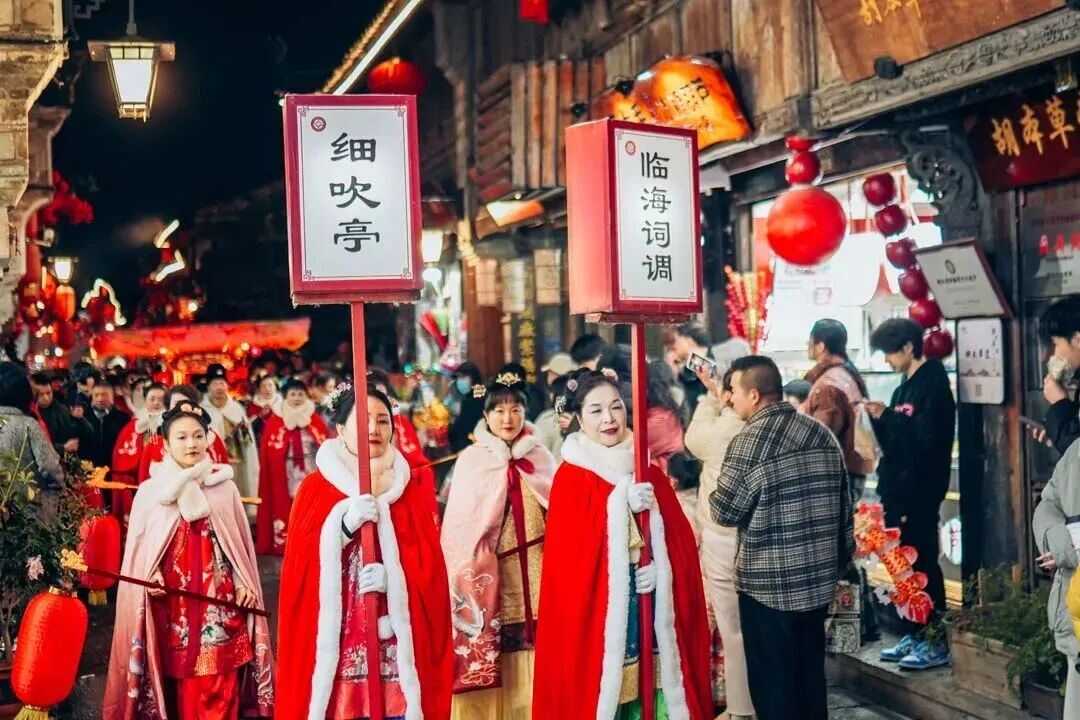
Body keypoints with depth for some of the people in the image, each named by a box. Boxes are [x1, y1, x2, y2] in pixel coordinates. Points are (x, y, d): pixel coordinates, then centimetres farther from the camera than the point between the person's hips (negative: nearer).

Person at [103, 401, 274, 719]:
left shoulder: (225, 488, 6)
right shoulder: (150, 491, 3)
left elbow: (239, 541, 10)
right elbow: (138, 547, 5)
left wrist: (245, 583, 0)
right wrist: (149, 573, -13)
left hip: (219, 599, 1)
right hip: (170, 602, 0)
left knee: (219, 687, -2)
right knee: (177, 683, 2)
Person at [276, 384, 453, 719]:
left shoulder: (411, 493, 9)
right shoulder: (315, 489, 4)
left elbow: (430, 569, 4)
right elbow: (300, 564, -4)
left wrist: (395, 578, -16)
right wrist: (345, 524, -18)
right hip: (335, 640, -1)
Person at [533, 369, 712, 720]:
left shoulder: (649, 471, 9)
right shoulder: (571, 477, -4)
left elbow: (678, 536, 9)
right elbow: (568, 552, -13)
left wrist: (659, 567, -11)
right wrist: (620, 502, -19)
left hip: (652, 600, 4)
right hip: (599, 604, -4)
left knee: (654, 684, 4)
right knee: (603, 685, -3)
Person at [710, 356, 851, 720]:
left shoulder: (749, 441, -15)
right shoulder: (823, 433, 6)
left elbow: (723, 512, -11)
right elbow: (844, 507, 11)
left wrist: (718, 492, 9)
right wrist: (838, 561, 21)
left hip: (769, 584, -6)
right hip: (819, 580, 7)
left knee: (773, 683, 4)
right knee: (810, 675, 17)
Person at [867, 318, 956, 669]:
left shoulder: (933, 383, -10)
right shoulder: (906, 387, 16)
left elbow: (926, 436, -19)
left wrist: (887, 417, -14)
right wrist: (881, 419, 2)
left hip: (920, 492, -9)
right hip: (898, 490, 9)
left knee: (923, 564, -4)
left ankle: (936, 643, 3)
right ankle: (913, 636, 21)